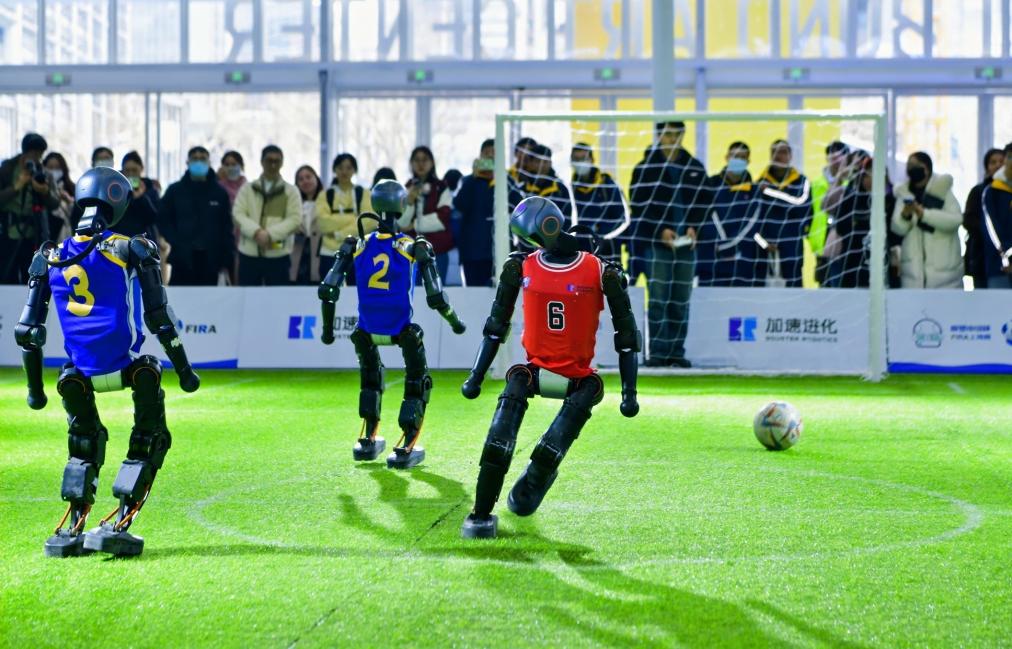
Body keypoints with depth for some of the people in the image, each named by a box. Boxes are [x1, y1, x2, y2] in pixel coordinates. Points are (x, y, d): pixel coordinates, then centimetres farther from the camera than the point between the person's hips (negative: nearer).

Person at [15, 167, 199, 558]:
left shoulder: (50, 258, 5)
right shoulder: (132, 251, -5)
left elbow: (27, 331, 7)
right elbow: (160, 320, -4)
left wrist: (35, 387, 18)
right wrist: (183, 369, 6)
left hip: (80, 376, 4)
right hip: (128, 369, -4)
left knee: (84, 441, 26)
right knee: (150, 440, 14)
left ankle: (73, 528, 17)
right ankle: (119, 524, 3)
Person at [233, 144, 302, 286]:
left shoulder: (291, 191, 7)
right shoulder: (247, 189, 11)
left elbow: (295, 219, -4)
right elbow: (238, 214, 0)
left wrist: (270, 234, -17)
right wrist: (256, 232, -18)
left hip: (277, 255, -1)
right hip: (249, 254, 1)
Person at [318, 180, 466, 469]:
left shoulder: (357, 245, -1)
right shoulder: (415, 248, -7)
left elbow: (328, 290, -1)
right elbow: (436, 298, -8)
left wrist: (328, 327, 13)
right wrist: (454, 322, 10)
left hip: (367, 331, 3)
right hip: (403, 331, -3)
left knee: (370, 374, 30)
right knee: (417, 381, 17)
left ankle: (369, 440, 31)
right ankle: (408, 446, 9)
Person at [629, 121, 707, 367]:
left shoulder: (695, 168, 11)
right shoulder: (645, 168, 1)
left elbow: (701, 204, 14)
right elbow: (639, 206, -3)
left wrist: (693, 227, -4)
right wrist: (661, 230, -13)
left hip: (686, 243, 3)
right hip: (654, 242, -3)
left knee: (681, 300, 4)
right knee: (658, 298, -7)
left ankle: (676, 351, 9)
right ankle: (657, 352, -4)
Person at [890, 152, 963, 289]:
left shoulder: (942, 189, 1)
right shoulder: (904, 193, 9)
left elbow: (956, 219, -13)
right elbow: (897, 228, 2)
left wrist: (925, 214, -24)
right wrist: (905, 216, -21)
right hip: (913, 266, 2)